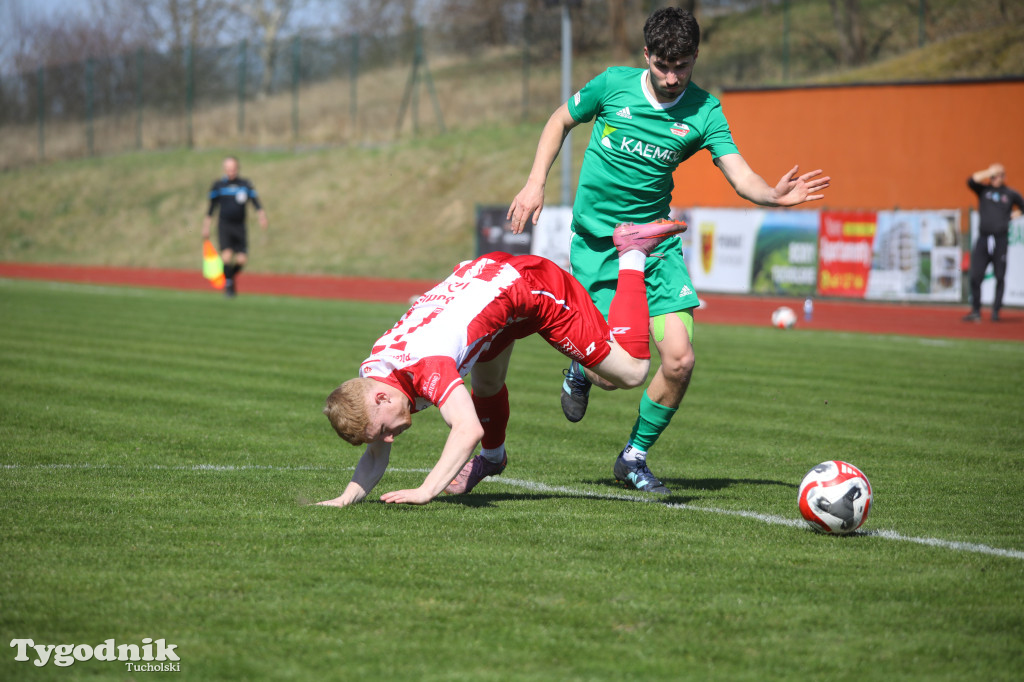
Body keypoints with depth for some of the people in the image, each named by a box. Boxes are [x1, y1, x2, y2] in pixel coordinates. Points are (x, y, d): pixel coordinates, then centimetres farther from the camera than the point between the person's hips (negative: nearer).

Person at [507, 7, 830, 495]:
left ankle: (634, 457, 13)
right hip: (597, 240, -2)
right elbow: (561, 122, 10)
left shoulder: (703, 111, -5)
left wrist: (774, 195, -37)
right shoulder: (613, 85, -8)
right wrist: (535, 184, 0)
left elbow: (740, 176, -15)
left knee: (679, 359, -11)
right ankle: (581, 370, 31)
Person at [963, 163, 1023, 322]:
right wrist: (989, 172, -8)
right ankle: (976, 311, 3)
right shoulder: (983, 190, 11)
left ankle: (996, 310, 7)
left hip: (1001, 239, -1)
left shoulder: (1011, 194, 10)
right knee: (975, 276, -4)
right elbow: (972, 181, -6)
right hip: (983, 238, 1)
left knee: (1000, 277, -1)